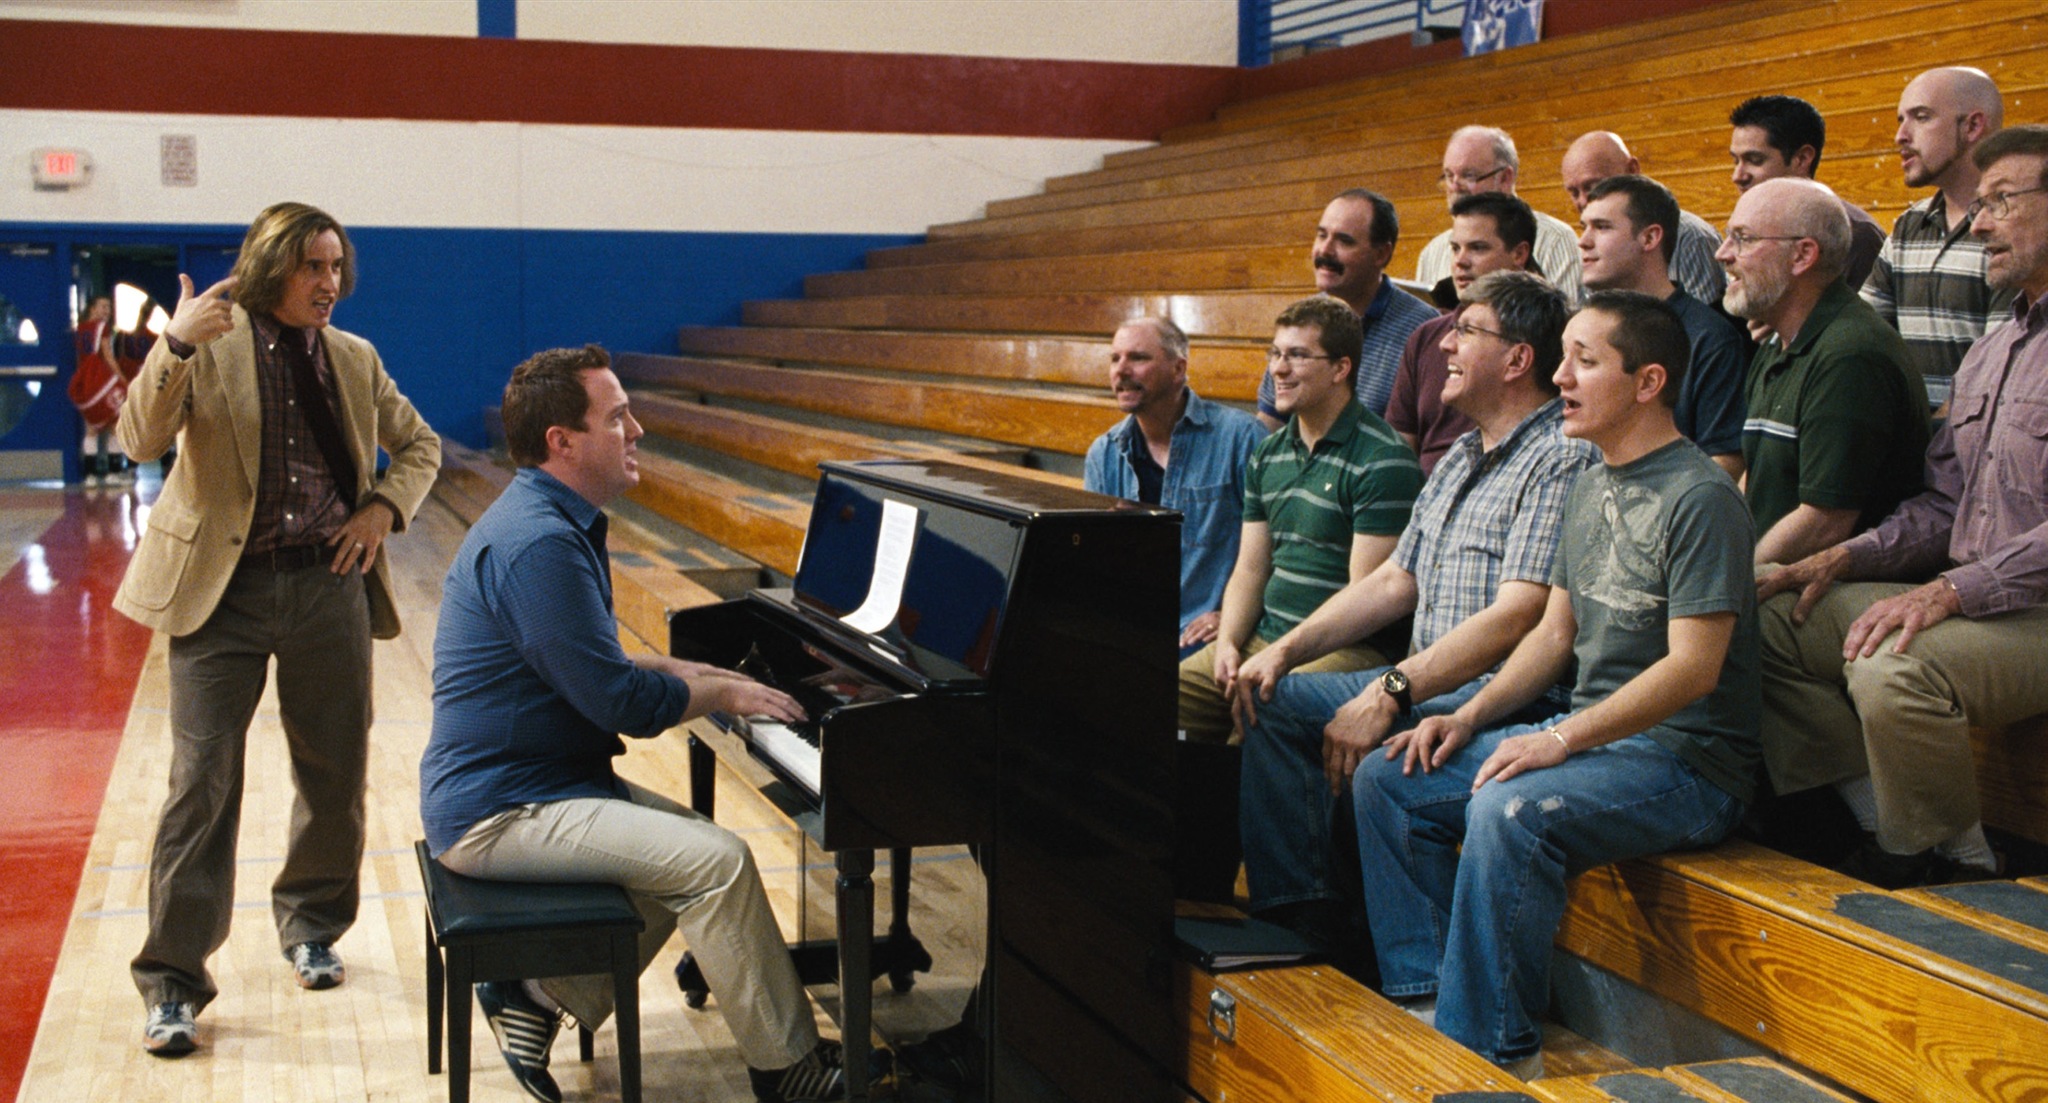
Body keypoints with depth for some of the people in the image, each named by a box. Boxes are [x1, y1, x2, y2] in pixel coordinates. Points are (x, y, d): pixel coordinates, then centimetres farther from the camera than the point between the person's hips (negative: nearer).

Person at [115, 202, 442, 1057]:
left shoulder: (355, 359, 10)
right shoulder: (208, 344, -3)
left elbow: (419, 446, 21)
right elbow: (141, 441, -15)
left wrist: (385, 507, 2)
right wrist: (176, 346, -29)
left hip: (329, 587, 4)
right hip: (221, 591, -4)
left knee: (335, 775, 12)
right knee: (202, 779, -6)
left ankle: (309, 925, 35)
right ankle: (173, 981, 1)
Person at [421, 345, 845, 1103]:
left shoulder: (552, 519, 11)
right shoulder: (540, 545, -23)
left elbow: (592, 662, 22)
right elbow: (622, 703, -23)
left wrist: (699, 674, 11)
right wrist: (722, 695, -6)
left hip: (521, 781, 11)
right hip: (497, 812, -11)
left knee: (688, 847, 10)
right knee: (718, 863, -17)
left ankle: (540, 997, 11)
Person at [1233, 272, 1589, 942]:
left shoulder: (1564, 459, -14)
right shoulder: (1461, 459, 19)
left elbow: (1517, 617, -23)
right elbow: (1394, 582, 20)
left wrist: (1390, 693, -27)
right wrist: (1287, 649, 7)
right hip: (1428, 682, 10)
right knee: (1273, 702, 1)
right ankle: (1298, 914, 1)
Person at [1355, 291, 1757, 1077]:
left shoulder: (1700, 497, -14)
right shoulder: (1591, 486, 14)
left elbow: (1693, 667, -20)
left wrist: (1562, 738, -23)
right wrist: (1471, 716, 5)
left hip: (1688, 762, -9)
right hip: (1589, 739, 9)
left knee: (1509, 812, -34)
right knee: (1386, 779, 1)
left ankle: (1496, 1049, -22)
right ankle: (1430, 999, 0)